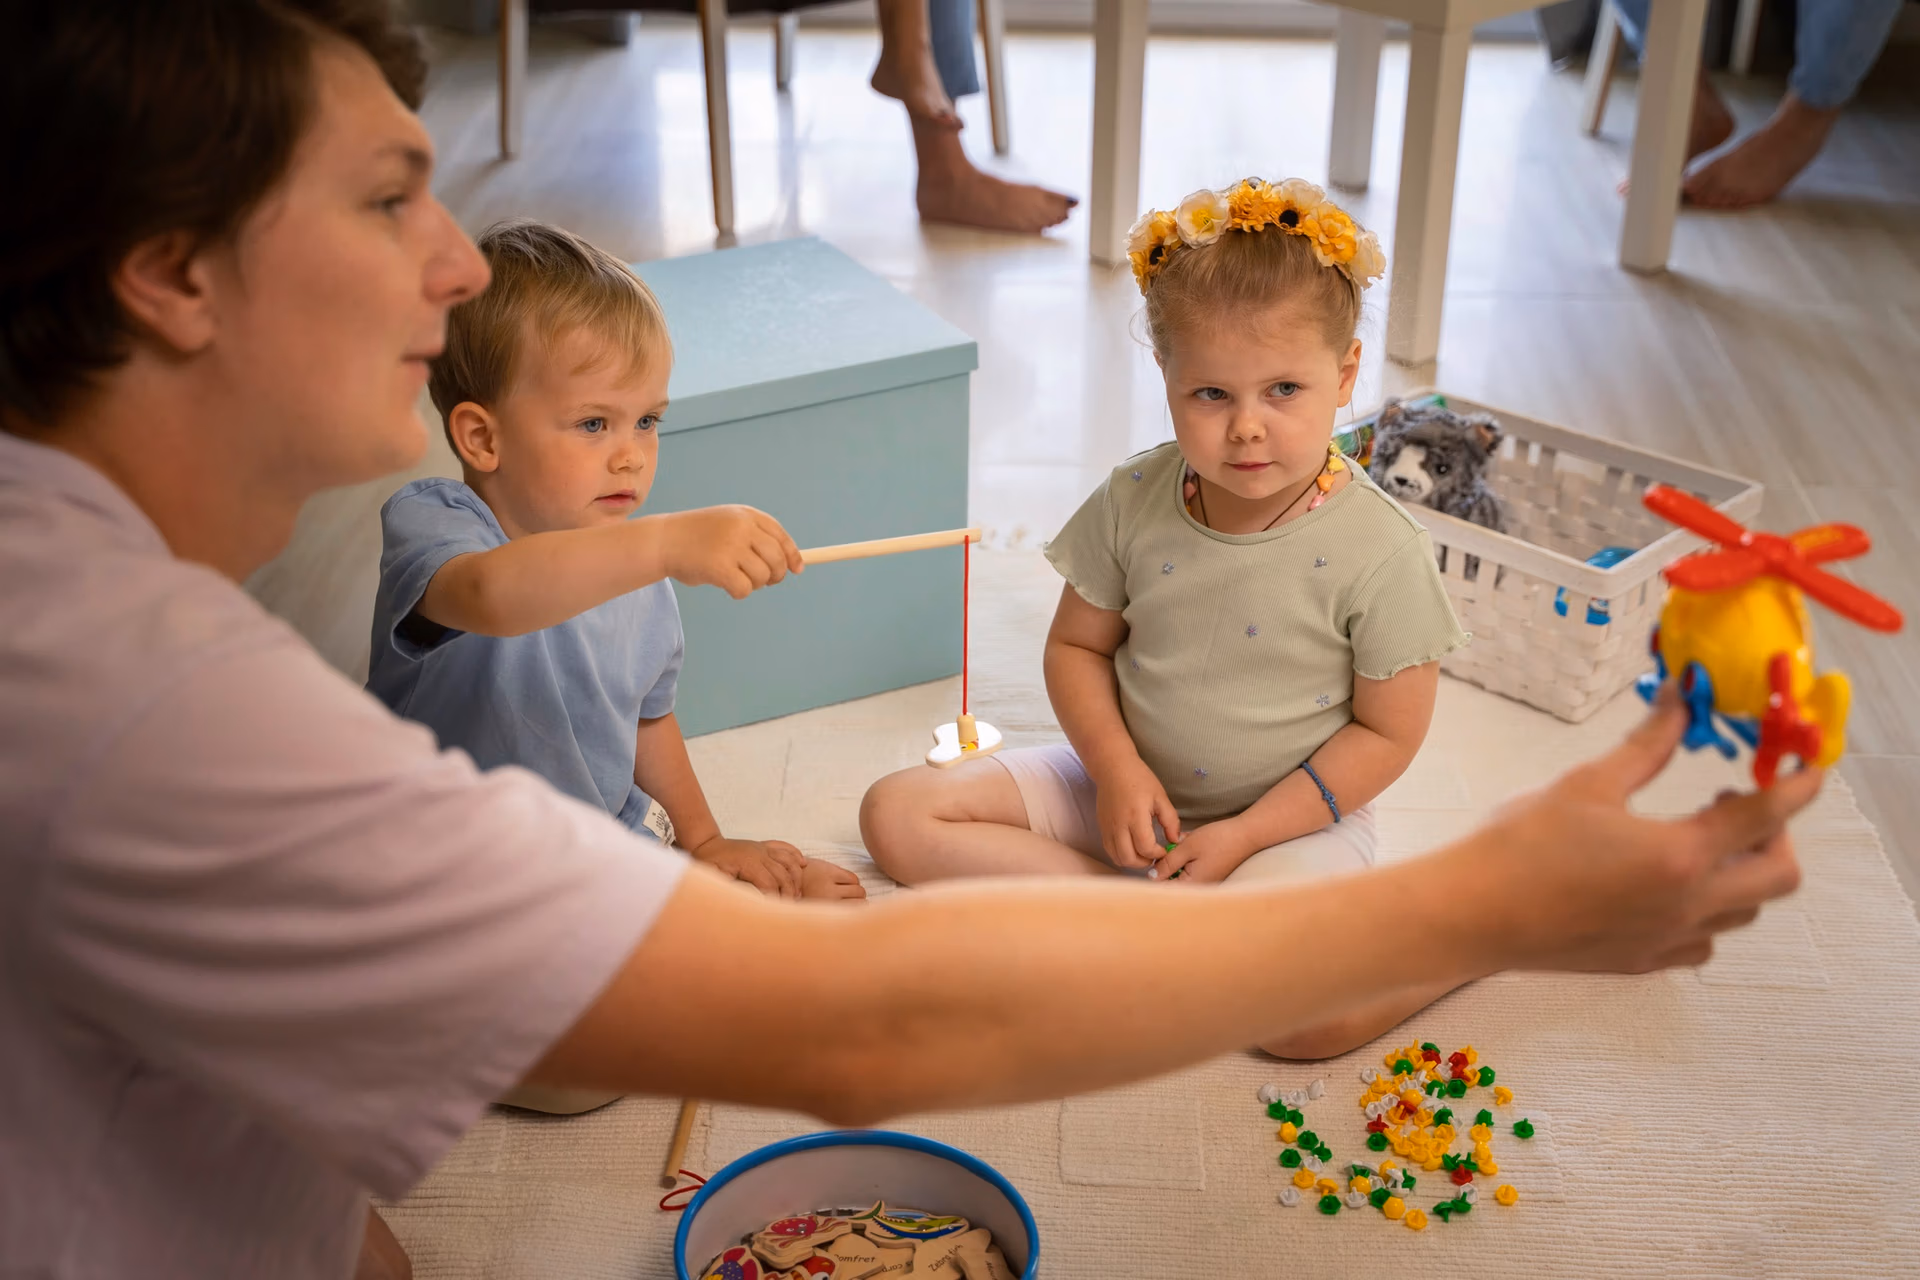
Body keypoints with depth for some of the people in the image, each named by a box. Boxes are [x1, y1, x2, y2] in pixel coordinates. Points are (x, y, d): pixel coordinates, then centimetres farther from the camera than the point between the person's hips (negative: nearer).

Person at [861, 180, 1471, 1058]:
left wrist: (1243, 835, -18)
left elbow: (1386, 731, -11)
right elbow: (1076, 645, 4)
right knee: (898, 814, -8)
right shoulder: (1132, 505, -8)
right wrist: (1116, 767, -14)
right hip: (1132, 789, 5)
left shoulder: (1380, 555, -18)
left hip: (1292, 814, -5)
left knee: (1301, 1012, -33)